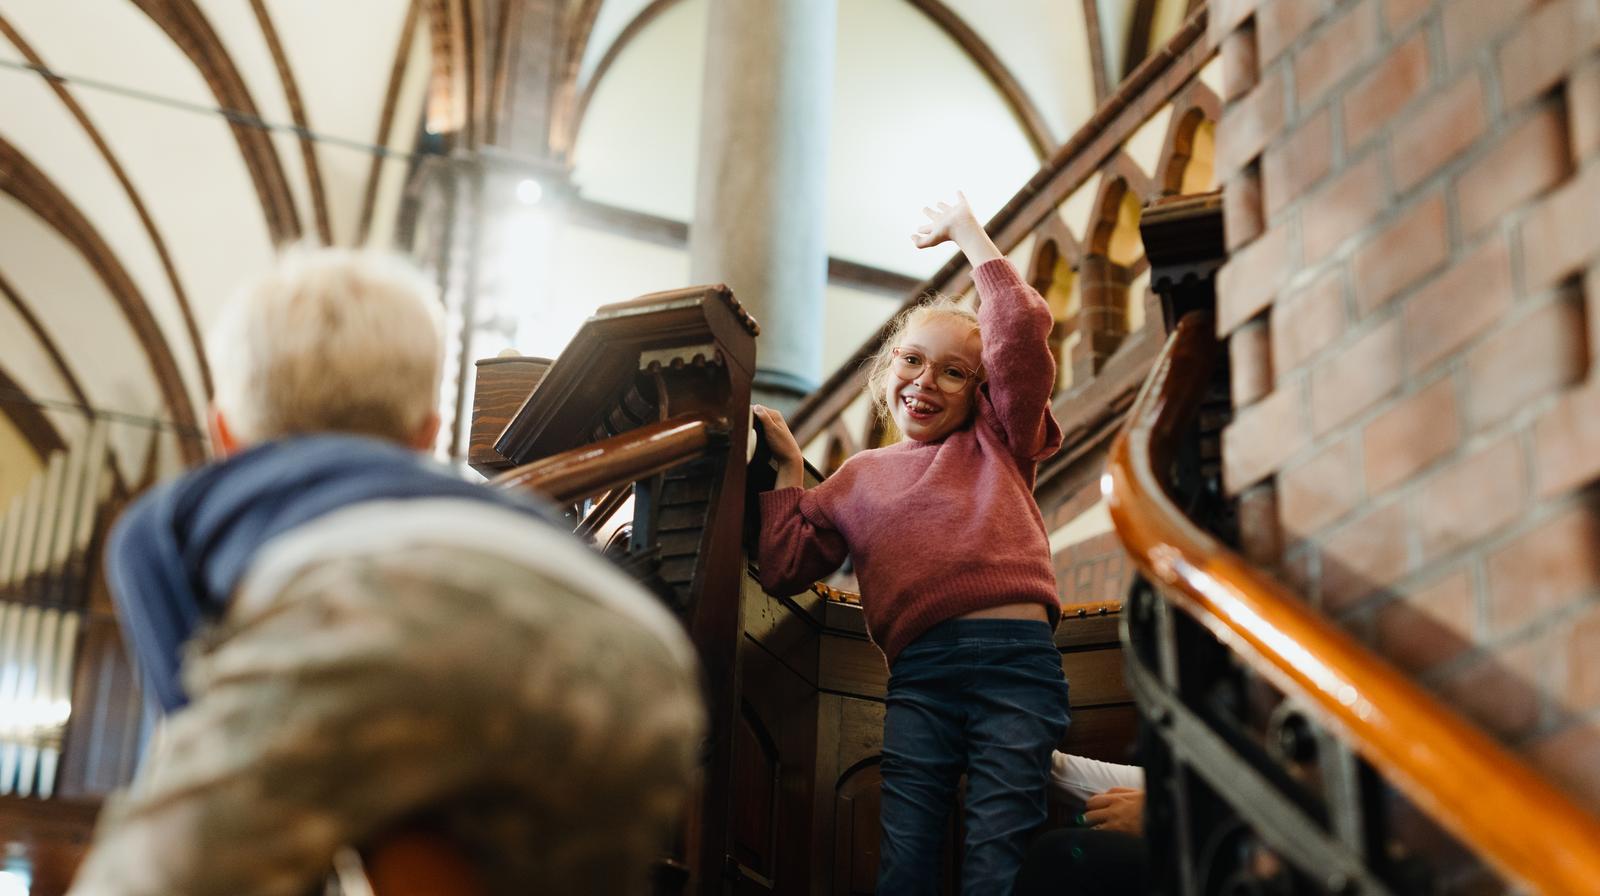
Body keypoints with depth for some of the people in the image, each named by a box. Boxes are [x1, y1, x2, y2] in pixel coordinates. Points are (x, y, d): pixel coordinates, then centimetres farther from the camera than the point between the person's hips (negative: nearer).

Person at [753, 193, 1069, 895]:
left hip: (1015, 660, -2)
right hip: (918, 677, 2)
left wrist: (966, 230, 14)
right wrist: (788, 469, 19)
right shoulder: (859, 479, 25)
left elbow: (1022, 328, 6)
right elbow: (784, 569, 20)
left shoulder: (995, 442, 20)